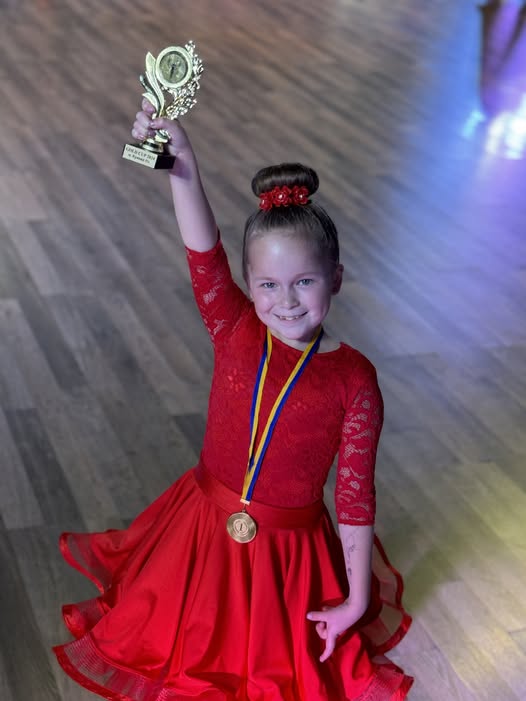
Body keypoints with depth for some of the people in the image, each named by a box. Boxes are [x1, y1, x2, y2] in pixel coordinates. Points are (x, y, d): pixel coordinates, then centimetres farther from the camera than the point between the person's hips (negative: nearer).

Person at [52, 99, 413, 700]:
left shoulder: (354, 380, -19)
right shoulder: (235, 331, -13)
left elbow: (356, 493, -15)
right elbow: (205, 255, -29)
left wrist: (355, 601, -10)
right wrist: (183, 166, -46)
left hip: (290, 551, -2)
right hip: (206, 524, 2)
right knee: (171, 635, 21)